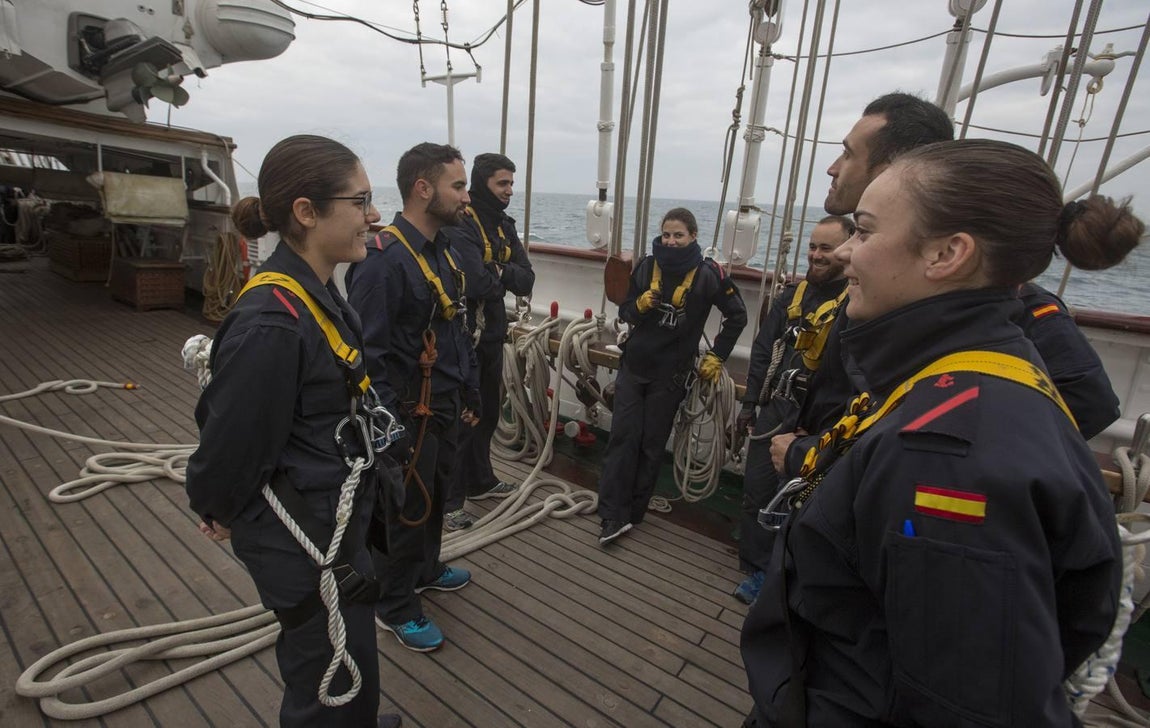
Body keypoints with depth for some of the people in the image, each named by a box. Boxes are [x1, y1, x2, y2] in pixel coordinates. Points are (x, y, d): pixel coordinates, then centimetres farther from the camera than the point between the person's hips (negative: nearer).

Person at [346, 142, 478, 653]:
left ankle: (425, 568, 48)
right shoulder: (384, 259, -23)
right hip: (409, 415, -9)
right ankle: (395, 606, 31)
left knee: (435, 494, 24)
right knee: (406, 508, 9)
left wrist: (469, 393, 16)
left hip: (446, 407, 9)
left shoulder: (442, 251, 8)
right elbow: (369, 353, -24)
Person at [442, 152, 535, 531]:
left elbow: (526, 280, 1)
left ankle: (480, 481, 36)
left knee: (487, 412, 19)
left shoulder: (504, 225, 11)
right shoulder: (461, 224, -16)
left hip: (492, 334, 8)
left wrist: (496, 273, -17)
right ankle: (448, 501, 12)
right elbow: (478, 283, -29)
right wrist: (503, 280, -8)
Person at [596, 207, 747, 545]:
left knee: (652, 445, 8)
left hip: (670, 374, -2)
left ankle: (633, 511, 22)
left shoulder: (707, 273, -8)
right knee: (622, 437, -3)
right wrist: (640, 305, -14)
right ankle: (614, 515, 2)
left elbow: (737, 316, 2)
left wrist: (716, 357, 1)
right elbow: (625, 311, 8)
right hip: (633, 366, 3)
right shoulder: (647, 266, 1)